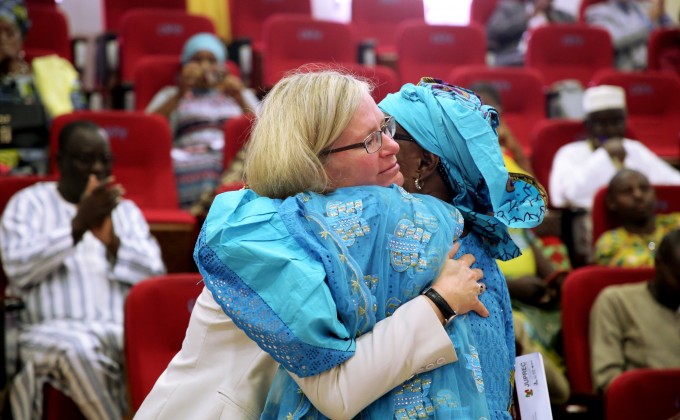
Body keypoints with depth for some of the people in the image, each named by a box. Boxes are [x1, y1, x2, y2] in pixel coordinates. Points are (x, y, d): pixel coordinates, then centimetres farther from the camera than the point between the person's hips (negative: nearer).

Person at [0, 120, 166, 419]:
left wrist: (111, 240, -8)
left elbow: (155, 275, 9)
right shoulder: (30, 202, 16)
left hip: (124, 331, 2)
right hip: (52, 331, -2)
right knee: (76, 349, -38)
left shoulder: (125, 210, 24)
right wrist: (79, 224, -9)